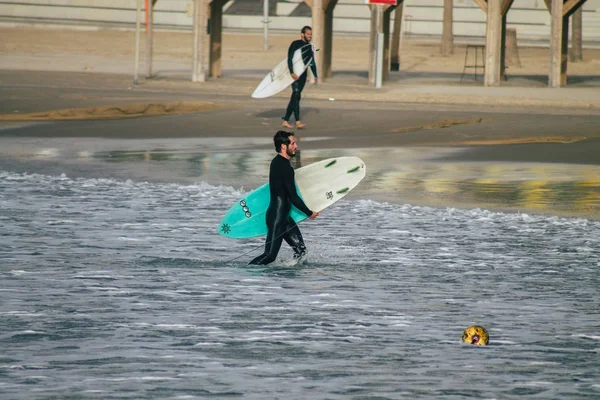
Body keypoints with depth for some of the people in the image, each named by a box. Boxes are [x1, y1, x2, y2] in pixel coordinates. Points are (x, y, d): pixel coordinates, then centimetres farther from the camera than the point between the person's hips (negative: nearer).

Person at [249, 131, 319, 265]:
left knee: (300, 250, 8)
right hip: (277, 218, -10)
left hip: (283, 217, 10)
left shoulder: (276, 162, 10)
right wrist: (309, 213, -6)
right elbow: (293, 197, -19)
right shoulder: (285, 167, -20)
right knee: (269, 256, -9)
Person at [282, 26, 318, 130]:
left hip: (303, 75, 7)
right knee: (296, 95, -18)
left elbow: (312, 62, 22)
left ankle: (285, 121, 16)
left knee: (295, 98, 9)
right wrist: (292, 73, -22)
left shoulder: (309, 47, 14)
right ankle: (298, 122, -26)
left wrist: (315, 76, 17)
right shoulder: (295, 44, -7)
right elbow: (290, 59, -12)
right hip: (295, 74, -7)